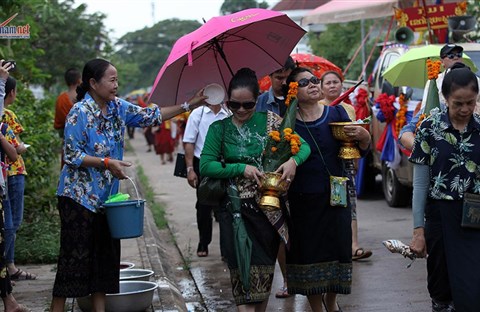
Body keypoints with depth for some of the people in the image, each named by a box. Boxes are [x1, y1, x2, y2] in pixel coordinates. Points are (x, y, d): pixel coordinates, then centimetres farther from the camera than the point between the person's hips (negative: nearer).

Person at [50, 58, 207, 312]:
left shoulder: (118, 107, 7)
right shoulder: (79, 113, -14)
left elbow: (150, 116, 13)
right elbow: (72, 156, -16)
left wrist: (188, 106, 9)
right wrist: (106, 163, -22)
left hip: (106, 196, 8)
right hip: (79, 196, -8)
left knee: (106, 254, 9)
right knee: (75, 255, -6)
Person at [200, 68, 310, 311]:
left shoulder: (270, 120, 3)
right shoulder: (219, 128, 2)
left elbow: (303, 146, 5)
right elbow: (205, 166, -5)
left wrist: (294, 160, -16)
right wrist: (242, 168, -13)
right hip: (237, 210, -1)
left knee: (265, 271, 9)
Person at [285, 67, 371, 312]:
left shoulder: (336, 113, 3)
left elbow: (360, 150, 6)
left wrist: (363, 137, -13)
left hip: (336, 197, 2)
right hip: (303, 200, -2)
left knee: (337, 250, 7)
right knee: (308, 255, 3)